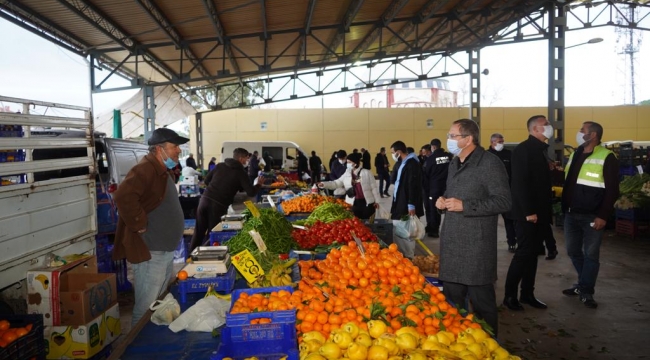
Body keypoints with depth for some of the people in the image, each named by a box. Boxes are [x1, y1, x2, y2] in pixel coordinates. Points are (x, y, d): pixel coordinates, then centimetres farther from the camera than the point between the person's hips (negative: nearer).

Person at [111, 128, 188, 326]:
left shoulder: (162, 171, 13)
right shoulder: (145, 169, -19)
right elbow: (123, 196, -35)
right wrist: (140, 225, -26)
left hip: (165, 250, 10)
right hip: (150, 252, -10)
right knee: (146, 308, 1)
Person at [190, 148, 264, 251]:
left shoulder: (220, 165, 14)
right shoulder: (240, 172, 1)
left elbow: (206, 180, 19)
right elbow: (251, 193, -3)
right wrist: (259, 184, 15)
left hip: (205, 199, 5)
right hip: (219, 205, -5)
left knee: (199, 231, 15)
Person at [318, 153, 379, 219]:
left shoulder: (366, 172, -1)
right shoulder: (346, 174, 8)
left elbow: (373, 187, 1)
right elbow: (337, 183, 4)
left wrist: (376, 201, 0)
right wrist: (324, 184, -10)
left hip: (367, 203, -3)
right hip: (353, 203, 3)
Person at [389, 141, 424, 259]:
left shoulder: (412, 164, -16)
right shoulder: (402, 164, 16)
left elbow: (413, 186, -21)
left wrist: (412, 205, -24)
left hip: (407, 207, -10)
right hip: (400, 205, 10)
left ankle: (408, 258, 3)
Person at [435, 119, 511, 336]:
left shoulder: (489, 163, -11)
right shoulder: (455, 164, 16)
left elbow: (503, 201, -16)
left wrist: (464, 206, -20)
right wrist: (443, 201, 5)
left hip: (476, 246, -8)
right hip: (451, 243, 8)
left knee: (481, 302, 3)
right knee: (451, 301, 16)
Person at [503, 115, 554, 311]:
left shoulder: (540, 150, 15)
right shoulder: (524, 149, -13)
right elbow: (519, 183, -20)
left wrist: (545, 210, 12)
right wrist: (528, 211, -21)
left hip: (539, 212, 9)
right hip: (527, 213, -9)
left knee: (532, 253, 12)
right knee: (524, 253, -5)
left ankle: (527, 293, 21)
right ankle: (510, 295, 6)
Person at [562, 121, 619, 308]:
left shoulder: (607, 157, -9)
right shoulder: (575, 155, 12)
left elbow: (612, 190, -11)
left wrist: (603, 216, -15)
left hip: (592, 216, -6)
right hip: (571, 214, 6)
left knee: (591, 254, 3)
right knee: (573, 251, 13)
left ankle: (586, 291, 14)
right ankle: (583, 284, 30)